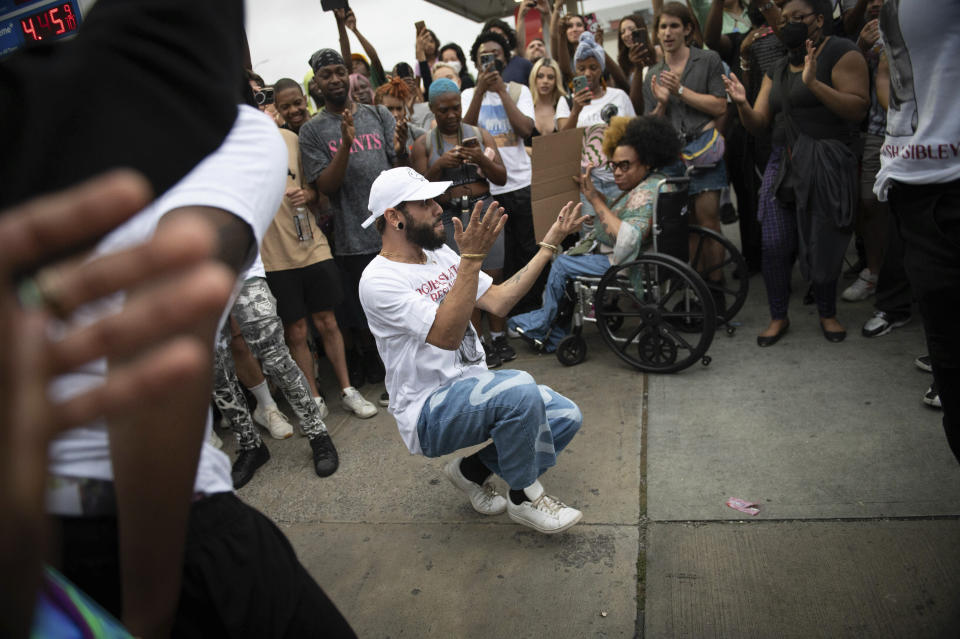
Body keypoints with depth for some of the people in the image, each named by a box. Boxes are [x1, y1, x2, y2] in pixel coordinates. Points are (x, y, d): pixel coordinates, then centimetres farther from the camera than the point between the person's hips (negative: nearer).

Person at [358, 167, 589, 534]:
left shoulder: (440, 254, 8)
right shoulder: (379, 281, -19)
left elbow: (498, 302, 4)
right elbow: (447, 336, -29)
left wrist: (549, 245, 0)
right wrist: (472, 259, -36)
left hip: (474, 382, 9)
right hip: (427, 412, -8)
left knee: (566, 417, -3)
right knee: (520, 390, -33)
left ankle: (474, 470, 13)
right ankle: (524, 498, -7)